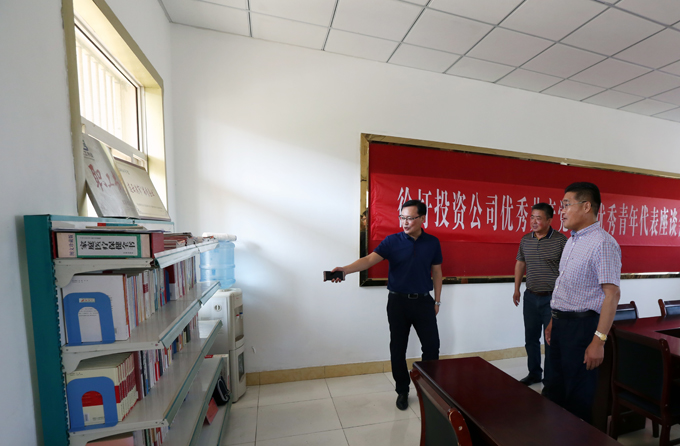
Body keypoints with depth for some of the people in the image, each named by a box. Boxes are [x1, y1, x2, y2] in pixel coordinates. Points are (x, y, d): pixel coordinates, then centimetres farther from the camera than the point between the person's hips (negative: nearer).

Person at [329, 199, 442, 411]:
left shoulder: (432, 242, 1)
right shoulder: (392, 241, -7)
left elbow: (436, 272, 9)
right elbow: (369, 259, -19)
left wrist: (437, 300, 9)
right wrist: (346, 269, -36)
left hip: (423, 301, 2)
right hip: (398, 301, -1)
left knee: (432, 346, 10)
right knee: (398, 349, 10)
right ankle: (402, 391, 32)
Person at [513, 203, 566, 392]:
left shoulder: (560, 240, -10)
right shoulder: (525, 240, 4)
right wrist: (516, 289, 13)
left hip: (552, 298, -4)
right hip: (530, 297, 5)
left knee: (551, 341, 7)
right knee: (531, 339, 15)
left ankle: (550, 381, 24)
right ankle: (534, 373, 34)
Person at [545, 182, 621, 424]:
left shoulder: (602, 244, -16)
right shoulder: (572, 241, 11)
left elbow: (612, 294, -20)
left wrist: (599, 341, -23)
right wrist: (553, 321, 17)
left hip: (582, 325, -8)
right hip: (561, 324, 8)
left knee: (578, 395, 8)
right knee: (557, 388, 20)